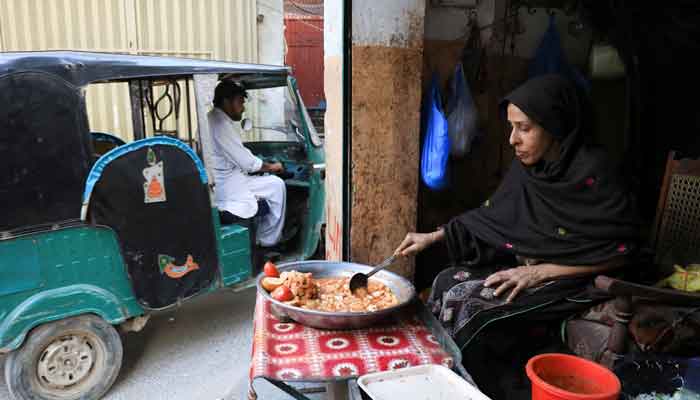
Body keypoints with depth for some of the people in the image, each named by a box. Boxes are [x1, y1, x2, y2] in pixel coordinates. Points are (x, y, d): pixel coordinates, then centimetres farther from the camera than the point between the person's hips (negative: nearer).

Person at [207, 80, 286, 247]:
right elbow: (246, 162, -18)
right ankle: (268, 241, 3)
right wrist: (271, 167, -2)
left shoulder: (212, 119, 14)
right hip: (225, 188, -11)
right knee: (276, 185, -5)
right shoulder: (221, 124, -19)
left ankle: (261, 238, 25)